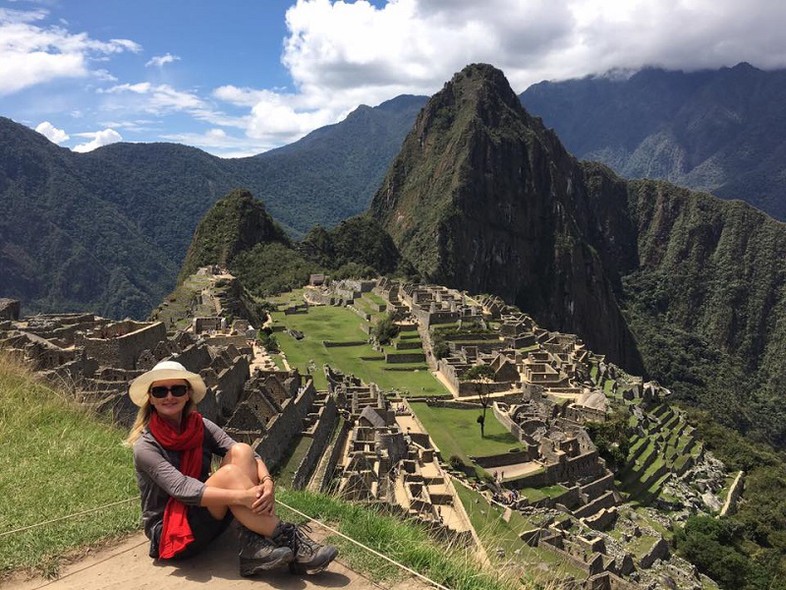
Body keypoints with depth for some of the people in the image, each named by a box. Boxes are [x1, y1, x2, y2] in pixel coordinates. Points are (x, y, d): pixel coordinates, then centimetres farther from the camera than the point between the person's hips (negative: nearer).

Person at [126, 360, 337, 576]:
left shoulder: (200, 426, 0)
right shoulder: (145, 446, -15)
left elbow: (251, 457, -9)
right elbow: (183, 489, -29)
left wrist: (267, 482, -31)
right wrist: (242, 496, -39)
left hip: (210, 516, 6)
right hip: (169, 534, -5)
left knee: (241, 452, -19)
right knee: (228, 473, -30)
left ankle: (254, 545, -26)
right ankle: (289, 540, -25)